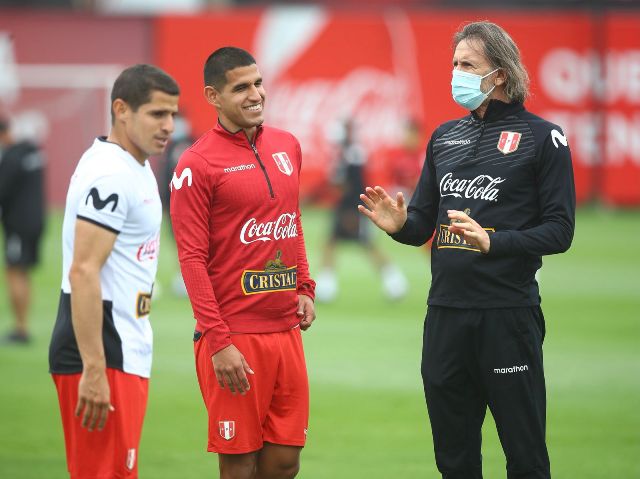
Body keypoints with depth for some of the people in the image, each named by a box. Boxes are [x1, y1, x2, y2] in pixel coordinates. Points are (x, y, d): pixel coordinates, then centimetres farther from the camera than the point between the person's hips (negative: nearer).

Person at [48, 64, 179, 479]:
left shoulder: (134, 168, 16)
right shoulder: (112, 176, -17)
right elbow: (83, 273, -23)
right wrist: (94, 371, -26)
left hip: (126, 350, 10)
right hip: (106, 357, -10)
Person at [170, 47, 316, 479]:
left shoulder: (288, 146, 12)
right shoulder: (197, 165, -8)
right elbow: (192, 258, -10)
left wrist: (304, 288, 12)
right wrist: (219, 342, -15)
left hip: (286, 329, 6)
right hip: (234, 337, -6)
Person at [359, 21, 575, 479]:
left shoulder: (542, 137, -3)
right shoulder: (445, 136, 14)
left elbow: (559, 231, -8)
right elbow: (423, 223, 18)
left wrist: (493, 241, -22)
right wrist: (399, 224, -5)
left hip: (508, 315, -6)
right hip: (446, 312, 6)